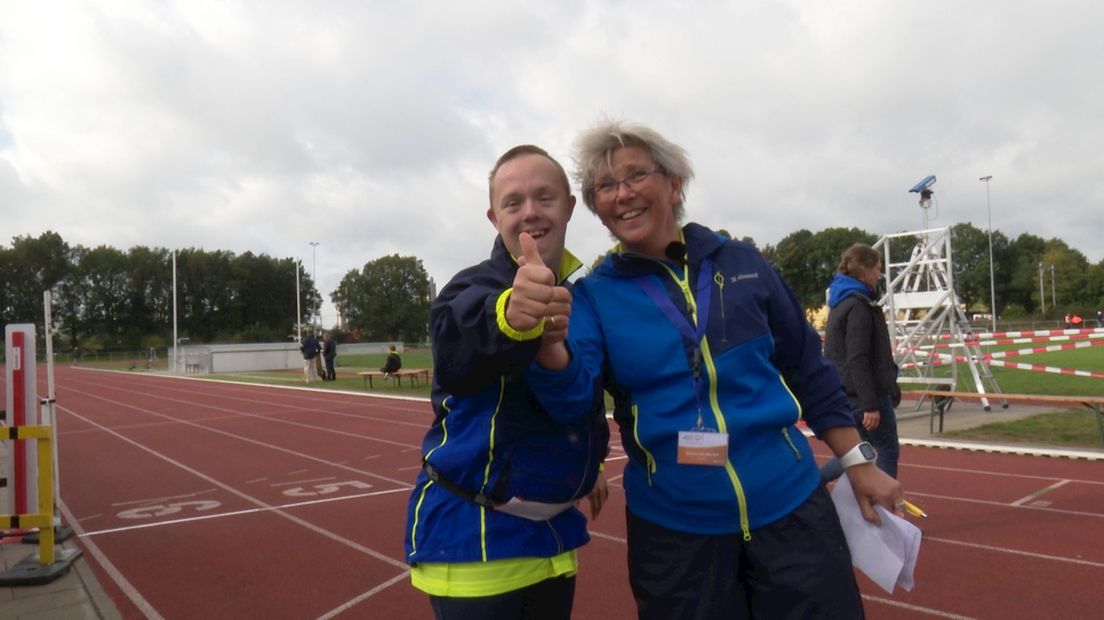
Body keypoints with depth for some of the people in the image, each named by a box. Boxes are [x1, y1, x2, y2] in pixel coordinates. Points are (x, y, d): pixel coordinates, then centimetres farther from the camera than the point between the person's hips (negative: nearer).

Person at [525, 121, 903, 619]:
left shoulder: (742, 263, 1)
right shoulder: (594, 296, -3)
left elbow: (808, 370, 9)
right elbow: (571, 392, -20)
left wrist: (858, 463, 10)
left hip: (790, 508, 1)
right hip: (674, 529, -1)